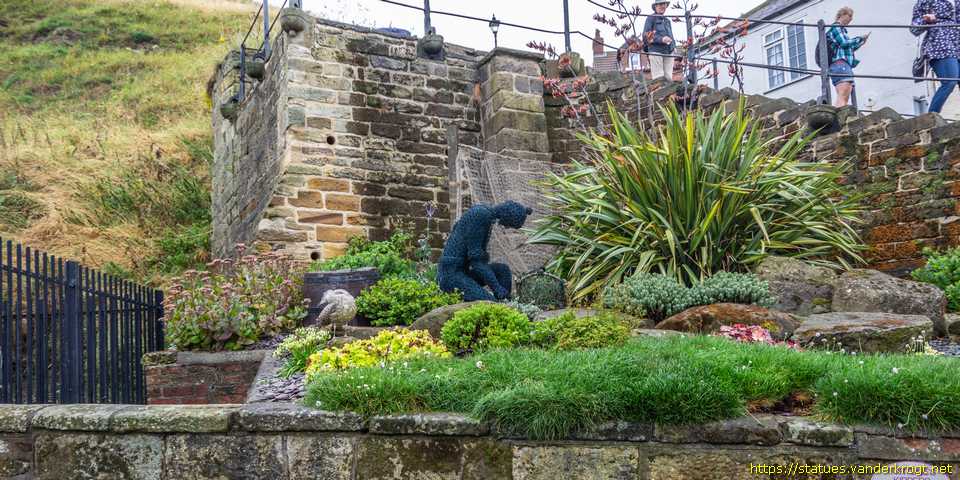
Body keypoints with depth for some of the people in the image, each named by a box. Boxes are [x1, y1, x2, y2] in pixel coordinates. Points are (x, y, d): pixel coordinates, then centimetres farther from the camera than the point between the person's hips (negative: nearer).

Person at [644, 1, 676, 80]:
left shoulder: (667, 20, 22)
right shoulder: (651, 18, 2)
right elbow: (645, 35, -7)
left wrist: (673, 46, 8)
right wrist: (661, 39, -18)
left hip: (669, 52, 6)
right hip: (656, 51, -6)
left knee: (669, 77, 1)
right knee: (658, 78, -11)